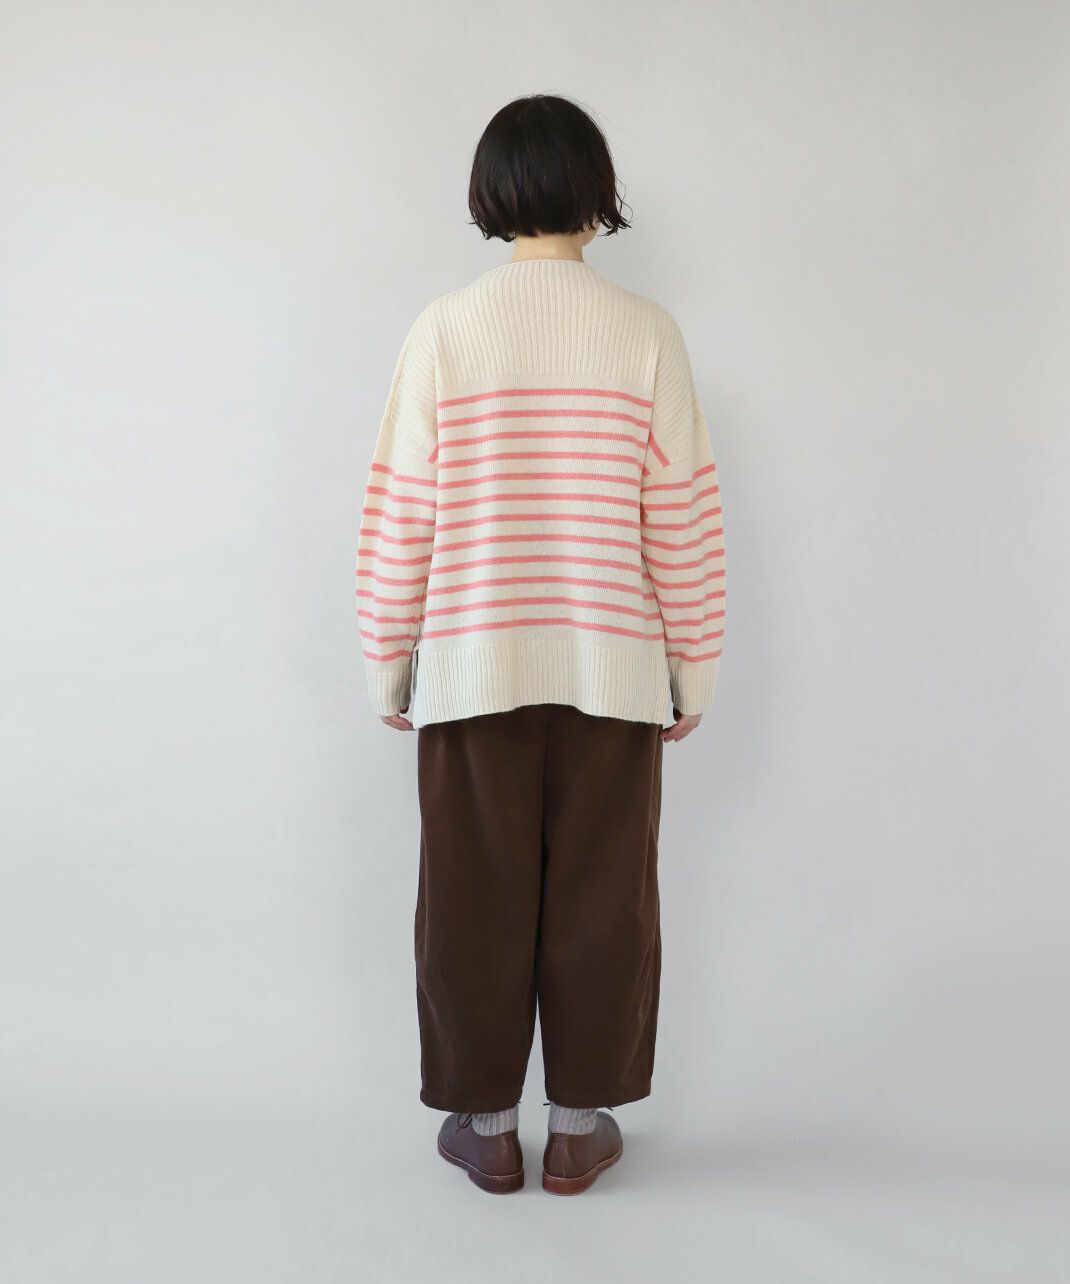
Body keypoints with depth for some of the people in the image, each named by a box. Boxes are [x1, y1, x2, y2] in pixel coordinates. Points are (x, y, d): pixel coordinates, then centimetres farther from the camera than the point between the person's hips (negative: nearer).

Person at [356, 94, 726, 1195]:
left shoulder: (442, 331, -4)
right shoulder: (646, 333, -3)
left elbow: (399, 515, -3)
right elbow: (682, 517, -2)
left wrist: (385, 662, 7)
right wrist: (694, 667, 8)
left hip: (472, 665, 0)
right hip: (612, 665, 0)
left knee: (474, 897, 11)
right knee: (599, 896, 12)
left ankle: (486, 1124, 24)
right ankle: (578, 1124, 24)